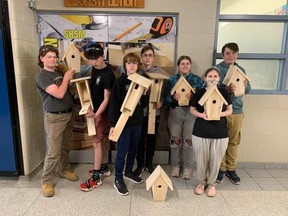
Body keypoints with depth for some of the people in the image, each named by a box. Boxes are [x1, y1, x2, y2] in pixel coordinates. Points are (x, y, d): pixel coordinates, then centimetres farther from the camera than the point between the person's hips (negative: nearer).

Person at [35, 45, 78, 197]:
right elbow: (59, 94, -22)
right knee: (53, 152, -2)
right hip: (54, 117, -7)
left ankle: (64, 170, 35)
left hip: (68, 114, 7)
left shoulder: (59, 72, 10)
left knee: (65, 147, 18)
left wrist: (71, 78, 2)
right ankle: (46, 181, 14)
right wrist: (66, 78, -10)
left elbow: (70, 89, 20)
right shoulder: (41, 77, -12)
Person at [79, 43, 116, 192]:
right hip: (95, 109, 8)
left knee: (96, 142, -4)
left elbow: (106, 98, -19)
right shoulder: (94, 69, 7)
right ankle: (104, 168, 33)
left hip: (102, 112, -8)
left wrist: (97, 114, -26)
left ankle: (96, 178, 6)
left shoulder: (108, 75, -19)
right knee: (100, 140, 16)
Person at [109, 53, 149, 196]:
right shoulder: (120, 82, -8)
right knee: (122, 152, 2)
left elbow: (144, 104, 10)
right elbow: (114, 104, -11)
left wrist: (144, 93, -10)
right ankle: (118, 180, 18)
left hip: (137, 122, 6)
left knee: (133, 150, 18)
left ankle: (128, 172, 38)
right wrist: (113, 124, -16)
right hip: (124, 122, -5)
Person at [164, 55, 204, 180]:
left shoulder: (197, 80, 7)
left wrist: (193, 97, -18)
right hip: (175, 111, 1)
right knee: (175, 139, 4)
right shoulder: (172, 80, 7)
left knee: (189, 140, 0)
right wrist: (173, 97, -18)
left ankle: (187, 167, 16)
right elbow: (166, 97, 2)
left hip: (192, 112, 0)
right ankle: (175, 166, 20)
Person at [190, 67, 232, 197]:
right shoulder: (199, 93, 0)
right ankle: (201, 182, 31)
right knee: (201, 159, 9)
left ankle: (211, 184, 30)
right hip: (200, 132, 0)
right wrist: (201, 115, -16)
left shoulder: (224, 92, 1)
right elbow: (192, 109, 4)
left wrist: (220, 114, -16)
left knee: (215, 160, 9)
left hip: (220, 133, 1)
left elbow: (229, 110, 5)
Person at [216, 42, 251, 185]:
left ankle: (231, 169, 25)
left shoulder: (241, 70, 12)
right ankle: (221, 168, 20)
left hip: (237, 111, 4)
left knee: (234, 141, 11)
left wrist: (245, 85, -9)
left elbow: (248, 90, 13)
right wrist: (227, 89, -27)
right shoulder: (217, 69, -3)